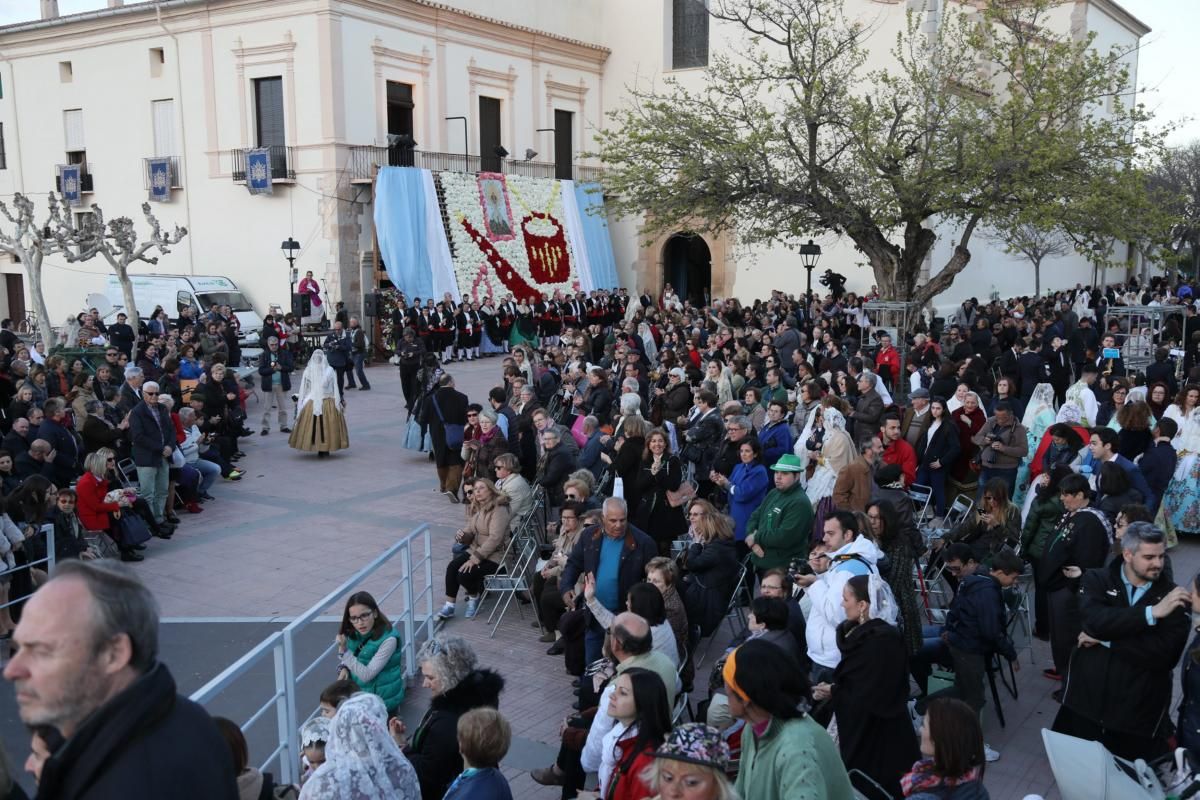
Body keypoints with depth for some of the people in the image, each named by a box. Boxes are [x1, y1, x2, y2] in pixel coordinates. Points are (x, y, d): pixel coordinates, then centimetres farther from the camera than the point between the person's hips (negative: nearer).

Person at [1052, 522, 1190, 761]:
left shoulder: (1174, 597, -4)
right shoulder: (1096, 579, -2)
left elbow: (1165, 655, -17)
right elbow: (1094, 620, -23)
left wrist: (1105, 639, -16)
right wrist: (1152, 612, -26)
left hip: (1139, 714, -1)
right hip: (1085, 704, 1)